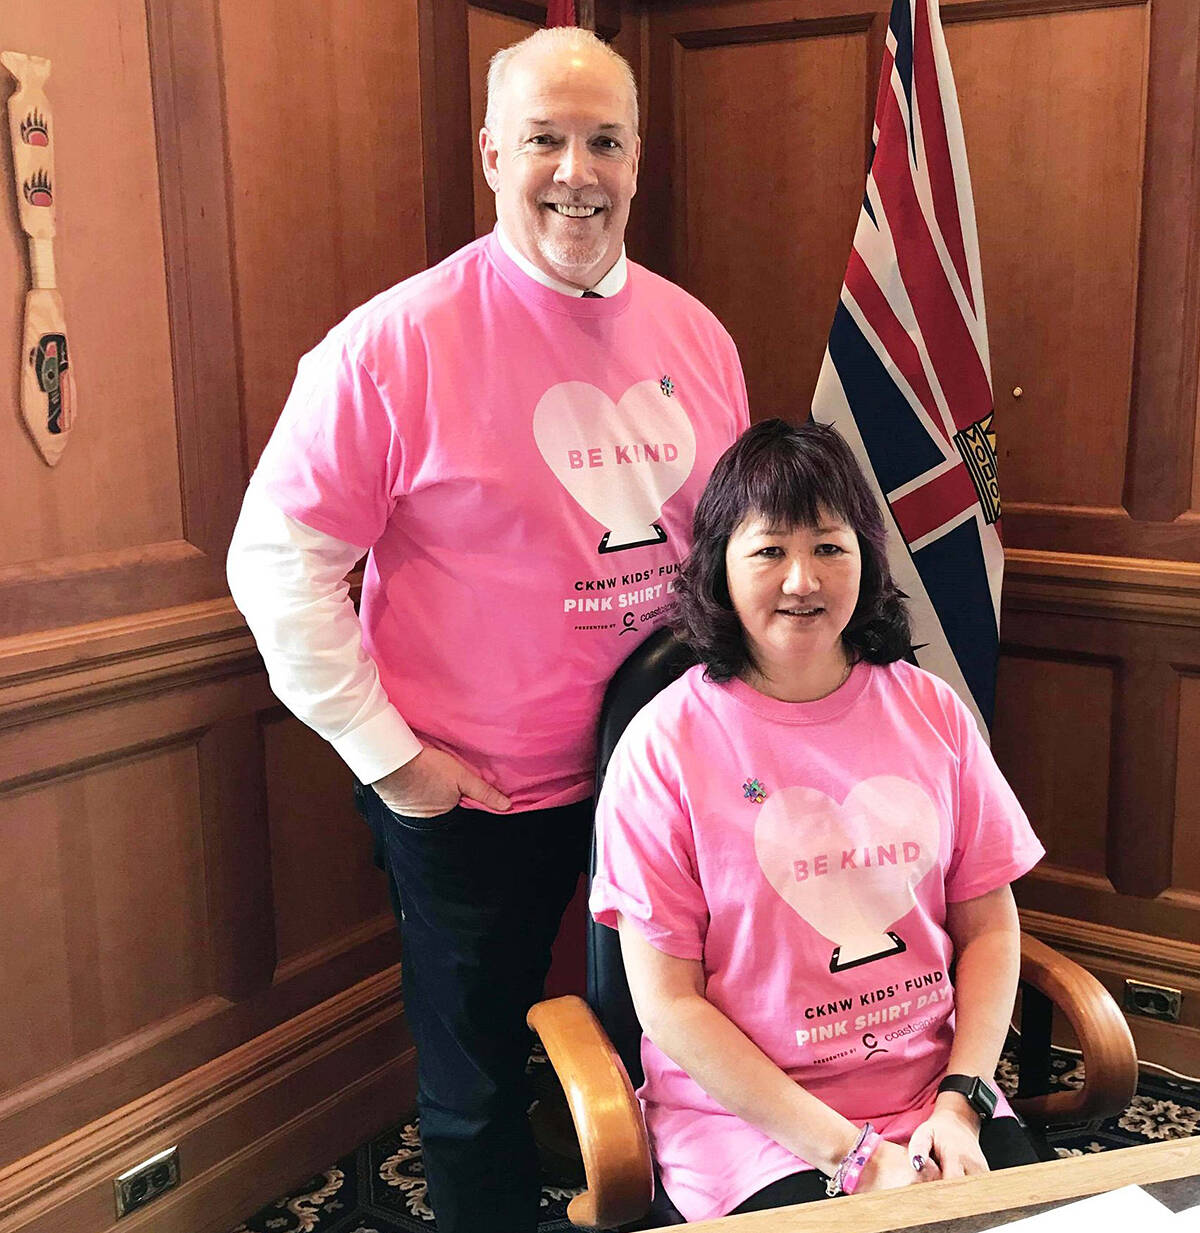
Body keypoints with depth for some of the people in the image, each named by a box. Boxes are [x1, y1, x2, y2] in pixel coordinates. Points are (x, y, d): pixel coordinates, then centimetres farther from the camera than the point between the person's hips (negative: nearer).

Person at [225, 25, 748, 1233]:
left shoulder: (693, 332, 2)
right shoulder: (395, 342, -15)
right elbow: (278, 562, -13)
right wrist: (385, 754, -14)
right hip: (470, 796, -4)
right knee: (478, 1084, 15)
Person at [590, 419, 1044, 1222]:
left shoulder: (930, 711, 3)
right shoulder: (665, 745, -9)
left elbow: (989, 925, 8)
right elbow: (669, 1003, -9)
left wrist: (961, 1103, -6)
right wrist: (850, 1154, -12)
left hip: (936, 1094, 4)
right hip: (746, 1115, -3)